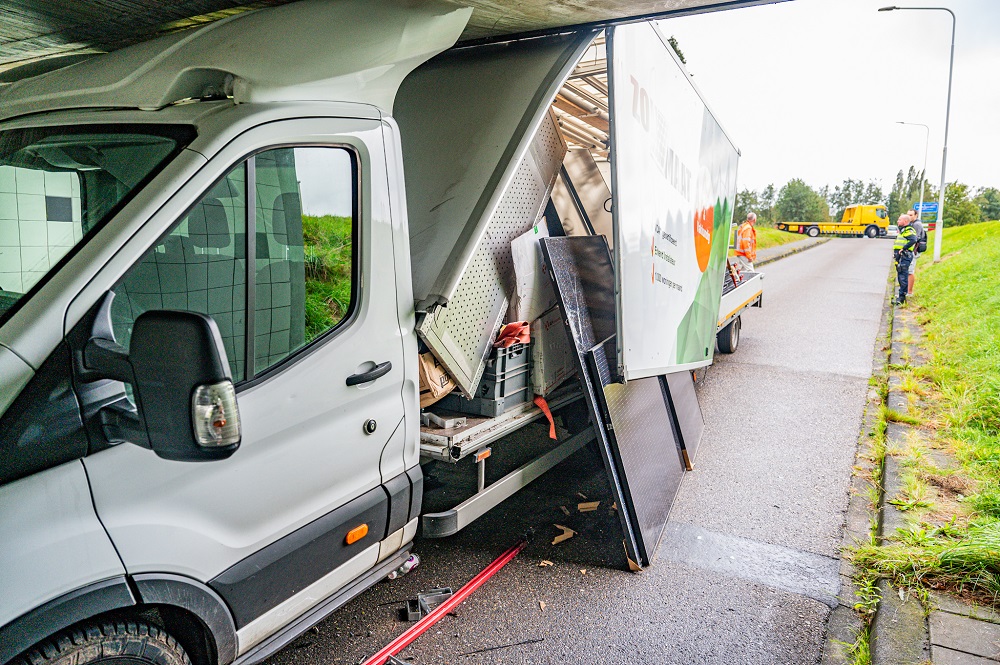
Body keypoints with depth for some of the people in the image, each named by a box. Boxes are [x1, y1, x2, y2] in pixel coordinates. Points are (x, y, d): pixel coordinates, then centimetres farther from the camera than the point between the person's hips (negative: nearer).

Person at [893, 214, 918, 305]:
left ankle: (902, 297, -10)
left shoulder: (908, 230, -10)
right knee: (900, 276, 16)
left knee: (903, 277, -10)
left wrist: (903, 248, -24)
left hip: (905, 256, -10)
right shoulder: (902, 230, 21)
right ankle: (902, 295, 25)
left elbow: (913, 240, -27)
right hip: (900, 257, 10)